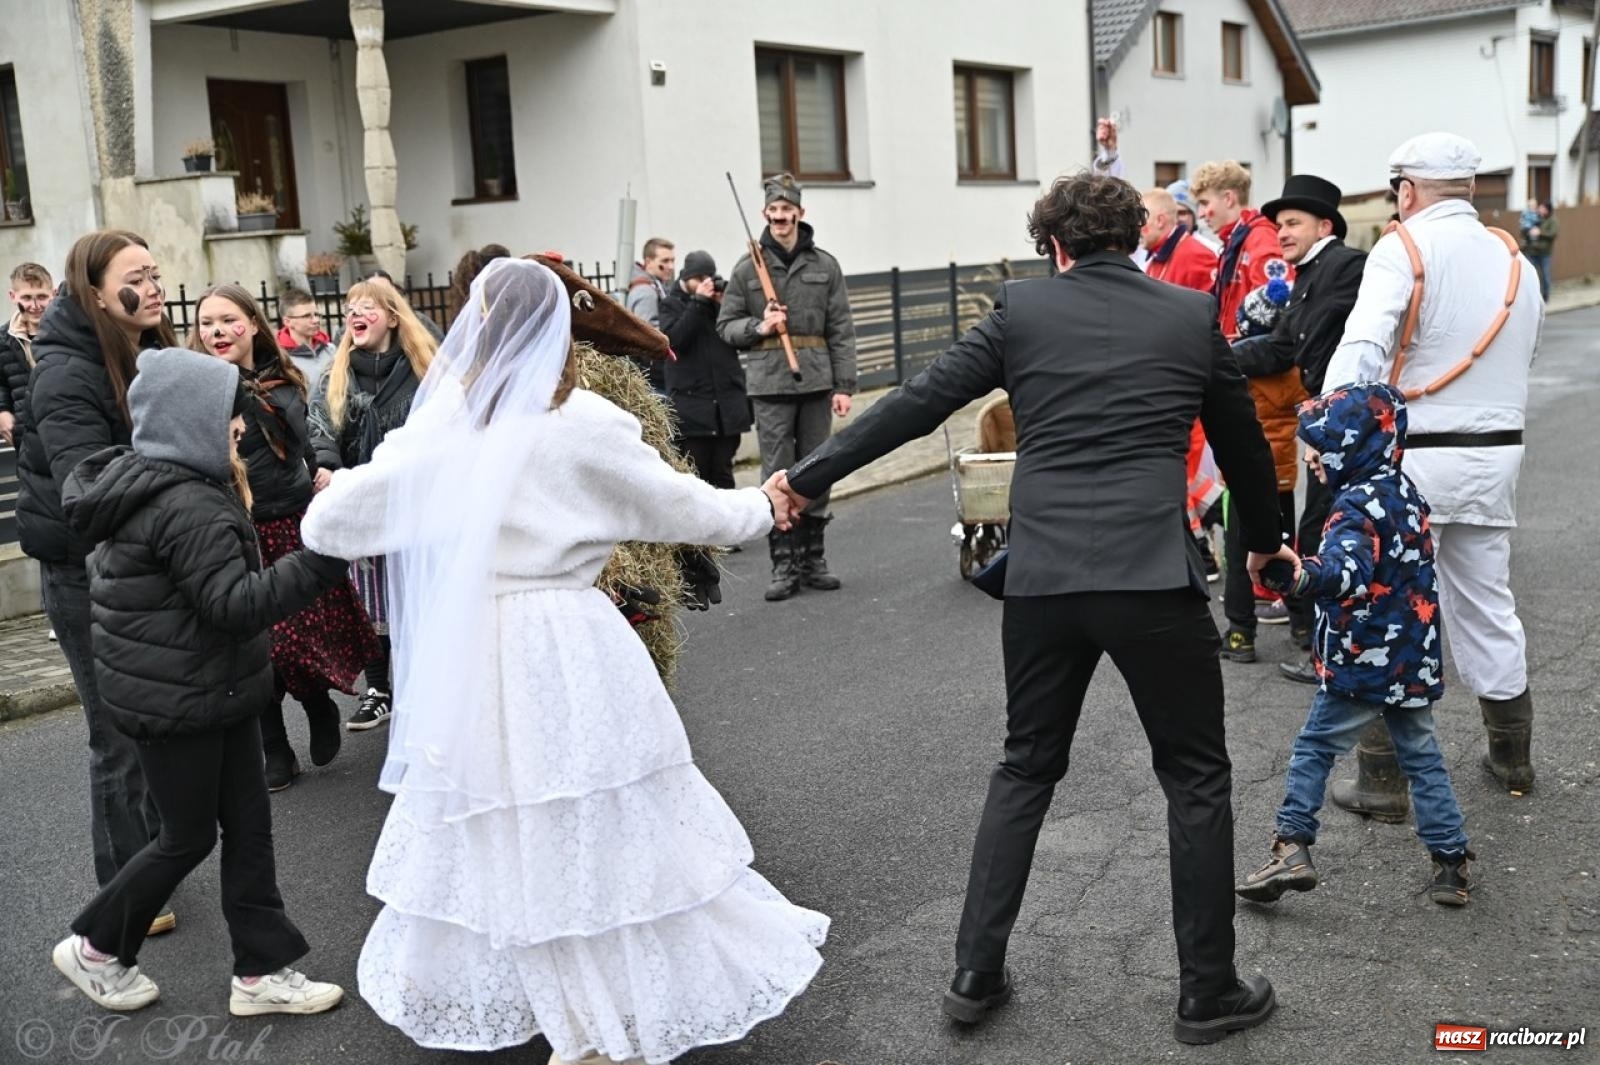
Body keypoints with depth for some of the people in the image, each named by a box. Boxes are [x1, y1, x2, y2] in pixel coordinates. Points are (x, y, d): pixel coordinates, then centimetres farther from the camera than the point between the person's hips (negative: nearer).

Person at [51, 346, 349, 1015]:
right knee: (189, 837, 6)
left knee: (247, 827, 11)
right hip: (177, 703, -10)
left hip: (213, 691, 10)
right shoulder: (189, 506, -24)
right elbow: (234, 604, -28)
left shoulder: (148, 485, 9)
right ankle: (95, 948, 27)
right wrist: (321, 559, -31)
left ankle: (262, 971, 18)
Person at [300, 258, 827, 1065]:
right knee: (608, 827, 8)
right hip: (574, 654, -2)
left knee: (489, 832, 15)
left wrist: (338, 489, 28)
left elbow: (329, 524, 5)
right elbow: (682, 508, 3)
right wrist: (762, 506, 21)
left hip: (473, 655, 2)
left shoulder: (439, 429, -2)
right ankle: (640, 1000, 21)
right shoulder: (587, 424, -6)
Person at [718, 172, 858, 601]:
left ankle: (814, 559, 18)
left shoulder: (825, 265, 5)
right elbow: (726, 325, 8)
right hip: (770, 386, -1)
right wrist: (758, 326, -11)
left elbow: (841, 330, 3)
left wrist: (844, 385, -2)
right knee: (778, 477, 0)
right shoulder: (747, 269, 3)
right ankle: (784, 565, 6)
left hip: (817, 383, 1)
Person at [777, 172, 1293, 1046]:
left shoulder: (1022, 309, 5)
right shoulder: (1192, 314, 8)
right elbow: (1242, 440, 18)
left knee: (1025, 770, 19)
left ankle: (976, 973, 21)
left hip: (1040, 579, 2)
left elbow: (917, 403, 2)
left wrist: (805, 478, 10)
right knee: (1196, 779, 14)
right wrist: (1265, 538, 36)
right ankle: (1208, 992, 20)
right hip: (1153, 577, -1)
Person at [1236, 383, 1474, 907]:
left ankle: (1292, 847, 3)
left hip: (1363, 661, -8)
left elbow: (1350, 569, -38)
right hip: (1413, 659, 8)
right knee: (1421, 754, 14)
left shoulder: (1356, 506, -19)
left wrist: (1300, 573, -56)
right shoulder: (1402, 489, 9)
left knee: (1314, 747, 3)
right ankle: (1451, 861, 17)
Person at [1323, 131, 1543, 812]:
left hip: (1414, 454, -6)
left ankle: (1382, 780, 5)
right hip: (1499, 451, 6)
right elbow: (1524, 356, 15)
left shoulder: (1404, 248, -9)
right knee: (1488, 604, 19)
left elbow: (1362, 346, -23)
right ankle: (1512, 757, 31)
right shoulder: (1514, 259, 12)